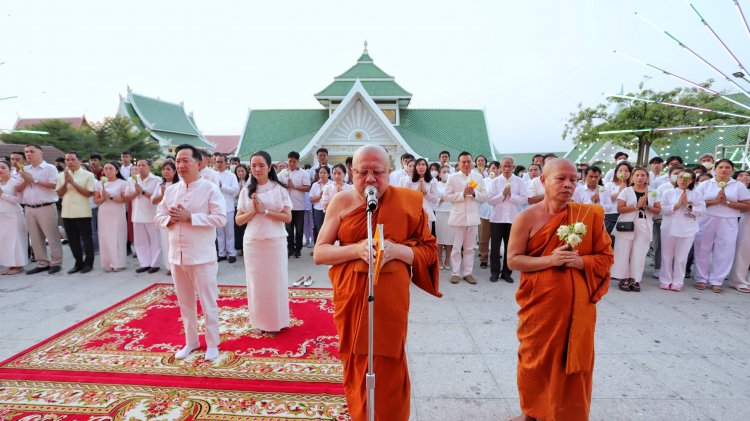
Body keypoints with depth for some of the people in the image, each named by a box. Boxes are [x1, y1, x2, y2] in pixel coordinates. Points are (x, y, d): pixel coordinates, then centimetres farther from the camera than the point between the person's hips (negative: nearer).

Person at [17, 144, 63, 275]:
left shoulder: (50, 168, -3)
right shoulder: (25, 170, 14)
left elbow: (54, 185, -16)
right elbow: (18, 189, 12)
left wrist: (34, 180, -11)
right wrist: (26, 180, -5)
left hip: (46, 207, -6)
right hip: (29, 208, 6)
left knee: (52, 236, -3)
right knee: (35, 238, 10)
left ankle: (56, 262, 5)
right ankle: (42, 263, 17)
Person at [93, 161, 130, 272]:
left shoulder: (122, 183, -1)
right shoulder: (101, 184, 12)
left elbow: (125, 199, -9)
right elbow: (96, 200, 10)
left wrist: (110, 197, -15)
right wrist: (103, 198, -10)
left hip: (117, 215, -4)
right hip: (104, 215, 4)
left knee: (117, 239, -2)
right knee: (105, 239, 4)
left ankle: (118, 264, 4)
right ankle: (107, 264, 10)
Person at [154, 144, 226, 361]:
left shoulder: (210, 188, -9)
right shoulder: (170, 190, 9)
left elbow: (220, 218, -17)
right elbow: (158, 217, 13)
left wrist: (189, 217, -21)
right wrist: (170, 219, -9)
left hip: (202, 255, -6)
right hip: (176, 254, 6)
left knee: (208, 303, 5)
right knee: (185, 302, 17)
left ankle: (212, 344, 21)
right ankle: (191, 341, 33)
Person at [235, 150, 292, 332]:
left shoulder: (279, 189, -2)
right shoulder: (246, 191, 5)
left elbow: (287, 217, -8)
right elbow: (239, 220, 4)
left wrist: (264, 210, -14)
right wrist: (254, 211, -13)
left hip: (275, 242, -2)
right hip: (252, 243, 2)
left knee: (276, 281, 7)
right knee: (257, 282, 10)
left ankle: (277, 321, 24)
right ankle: (260, 321, 25)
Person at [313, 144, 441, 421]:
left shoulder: (407, 202, -4)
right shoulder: (341, 202, -2)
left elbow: (429, 250, 0)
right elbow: (319, 253, -3)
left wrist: (397, 250, -20)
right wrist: (357, 249, -20)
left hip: (390, 301, -1)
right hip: (350, 298, 2)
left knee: (388, 370, 7)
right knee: (355, 365, 16)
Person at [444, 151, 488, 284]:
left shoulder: (478, 177, 7)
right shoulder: (452, 177, -2)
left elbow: (484, 196, 6)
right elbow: (446, 196, -7)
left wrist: (474, 193, -12)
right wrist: (462, 194, -15)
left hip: (473, 217, 3)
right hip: (458, 217, -2)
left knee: (469, 248, 10)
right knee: (456, 247, 4)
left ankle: (468, 273, 19)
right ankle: (455, 273, 14)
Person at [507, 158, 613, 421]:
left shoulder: (590, 215, 0)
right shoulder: (527, 217, -7)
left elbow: (606, 257, 4)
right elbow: (513, 260, -7)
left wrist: (579, 261, -15)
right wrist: (550, 260, -20)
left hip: (577, 306, 2)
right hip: (539, 303, -1)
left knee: (573, 363, 11)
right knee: (536, 359, 12)